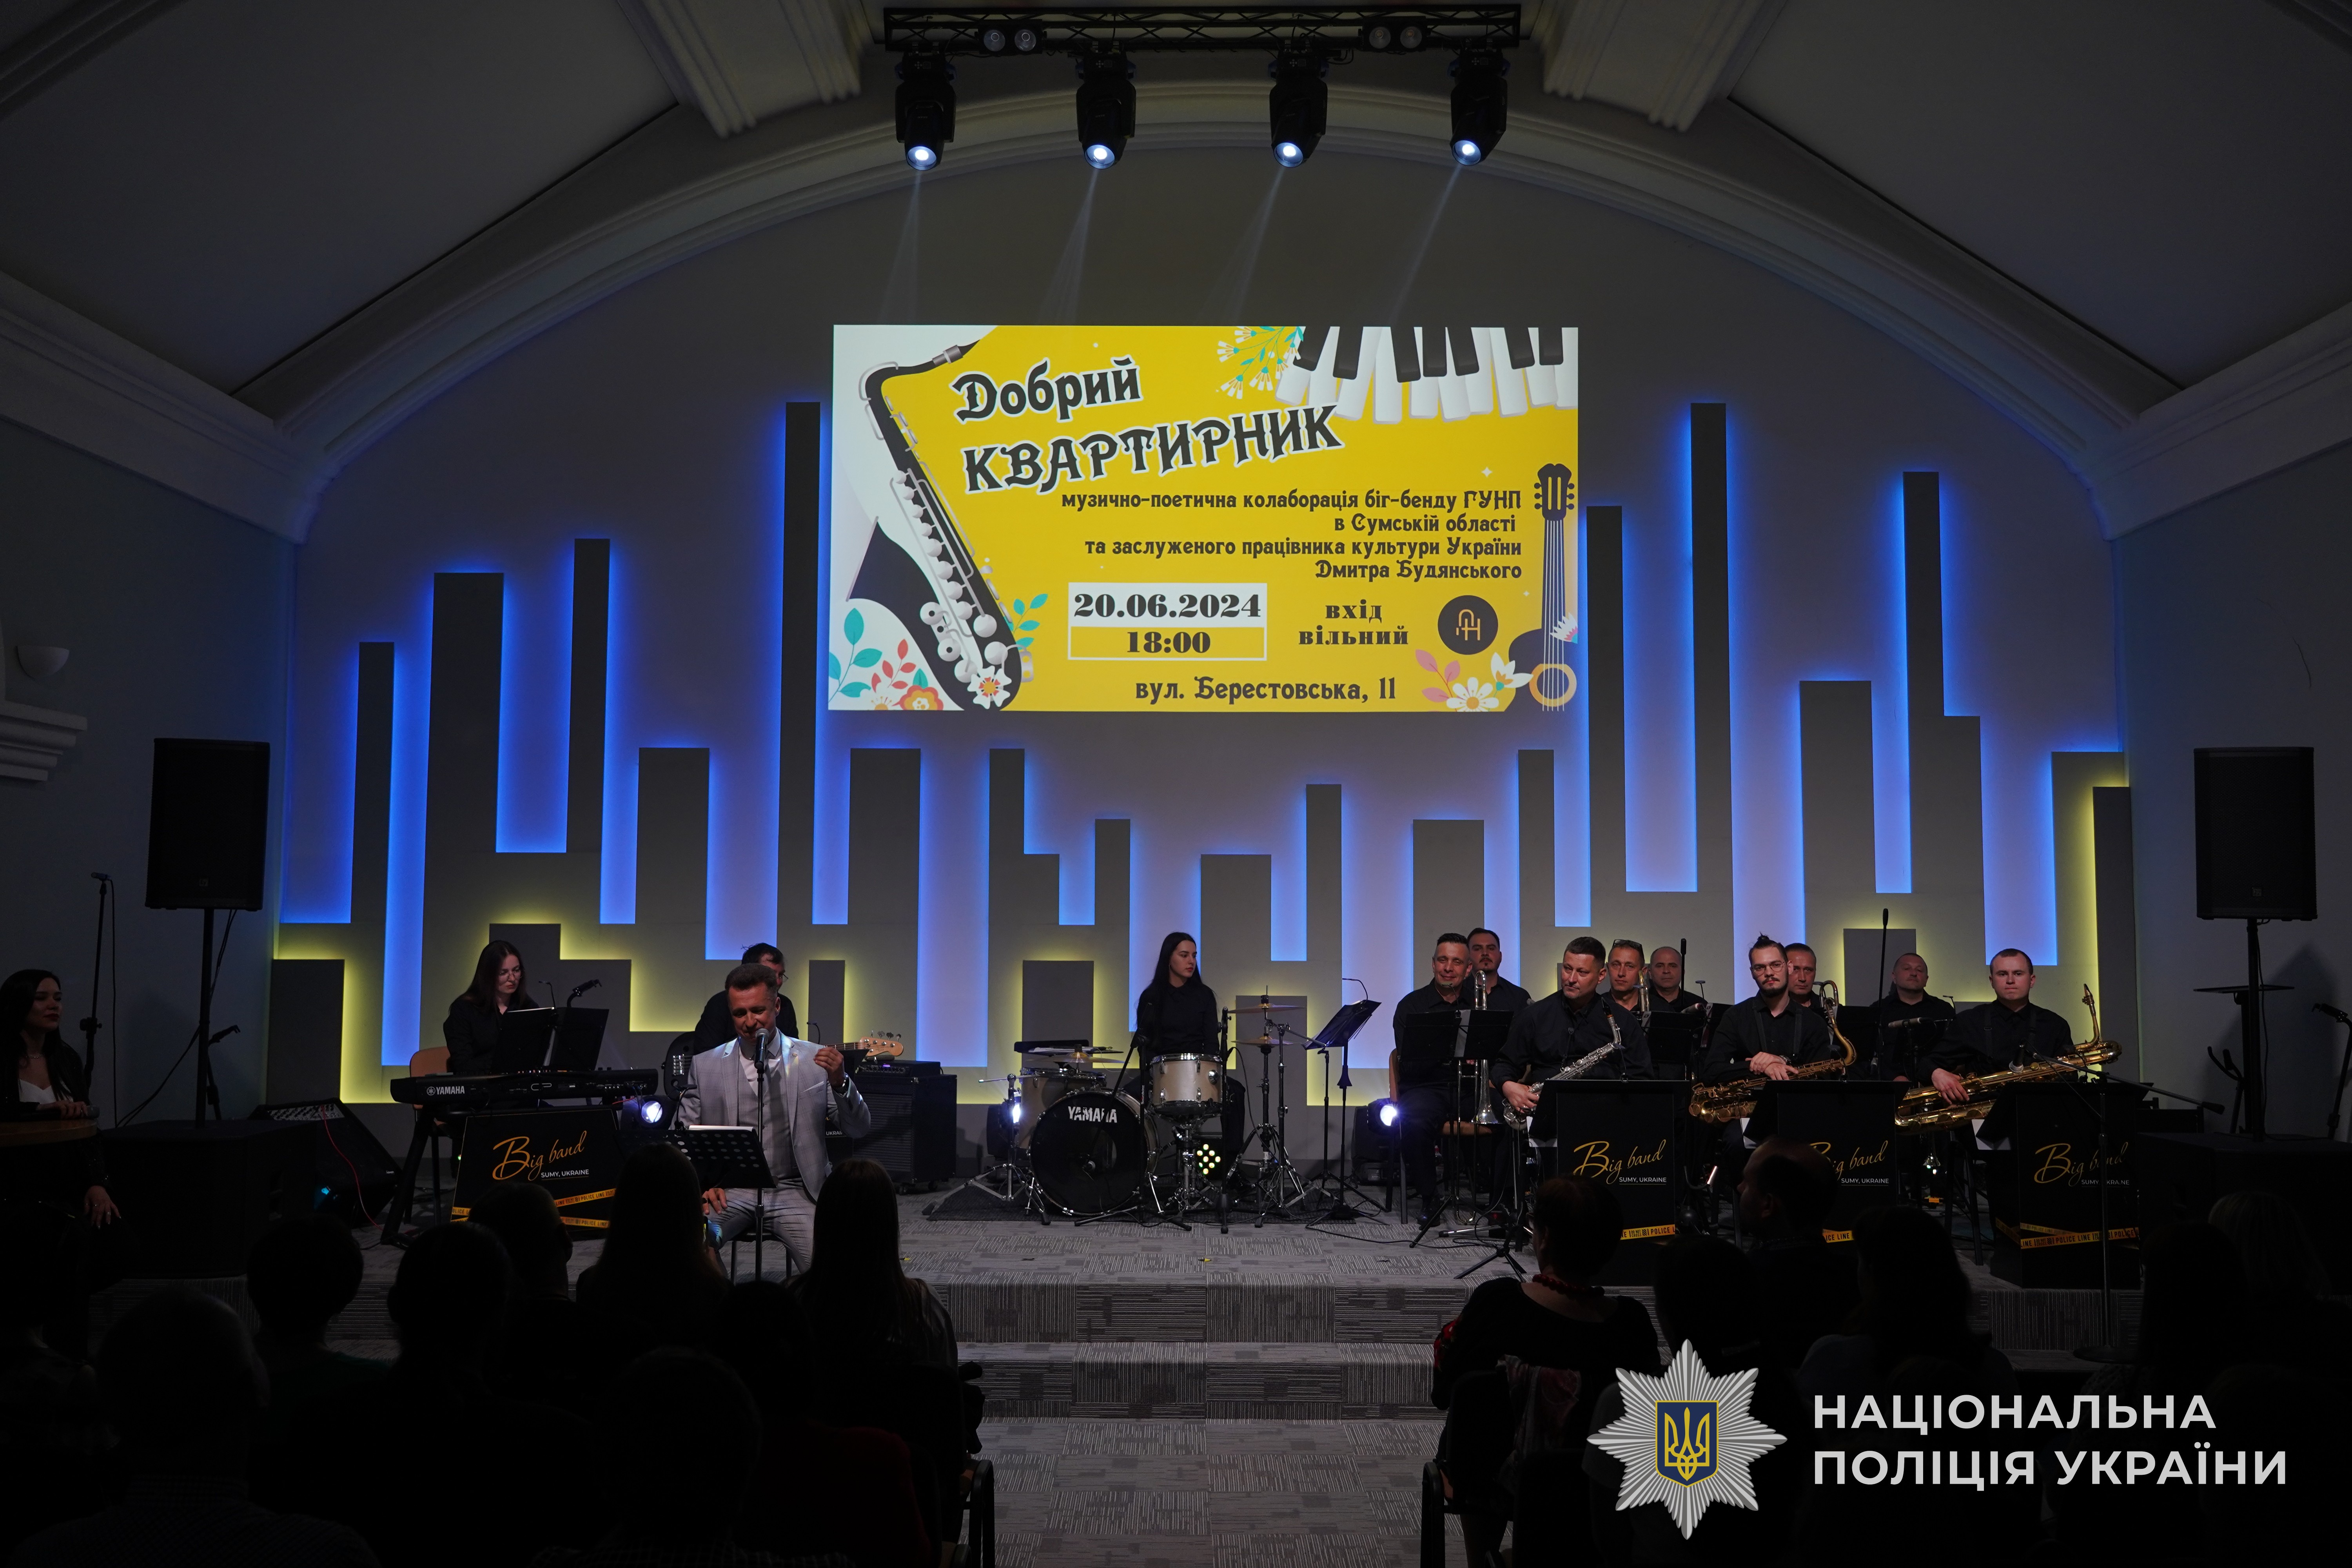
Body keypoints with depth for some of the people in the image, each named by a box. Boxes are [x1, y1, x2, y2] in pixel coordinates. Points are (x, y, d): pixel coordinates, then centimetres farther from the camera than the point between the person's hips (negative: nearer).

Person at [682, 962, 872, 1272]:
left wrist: (840, 1083, -16)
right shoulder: (705, 1066, 8)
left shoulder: (815, 1060, 5)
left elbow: (860, 1129, 3)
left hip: (794, 1191, -1)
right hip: (729, 1191, 1)